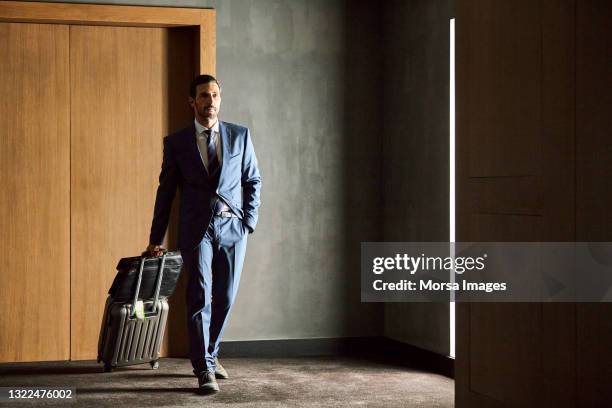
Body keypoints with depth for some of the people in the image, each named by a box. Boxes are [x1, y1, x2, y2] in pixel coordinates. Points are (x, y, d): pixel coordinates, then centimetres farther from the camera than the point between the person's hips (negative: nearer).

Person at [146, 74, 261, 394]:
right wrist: (156, 239, 6)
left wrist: (249, 221, 0)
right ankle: (203, 368, -5)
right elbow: (166, 191, 7)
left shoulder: (240, 136, 6)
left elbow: (253, 180, 11)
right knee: (200, 296, -10)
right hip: (196, 229, -2)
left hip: (232, 227, 2)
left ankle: (208, 355, 27)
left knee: (224, 298, 8)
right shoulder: (176, 142, 3)